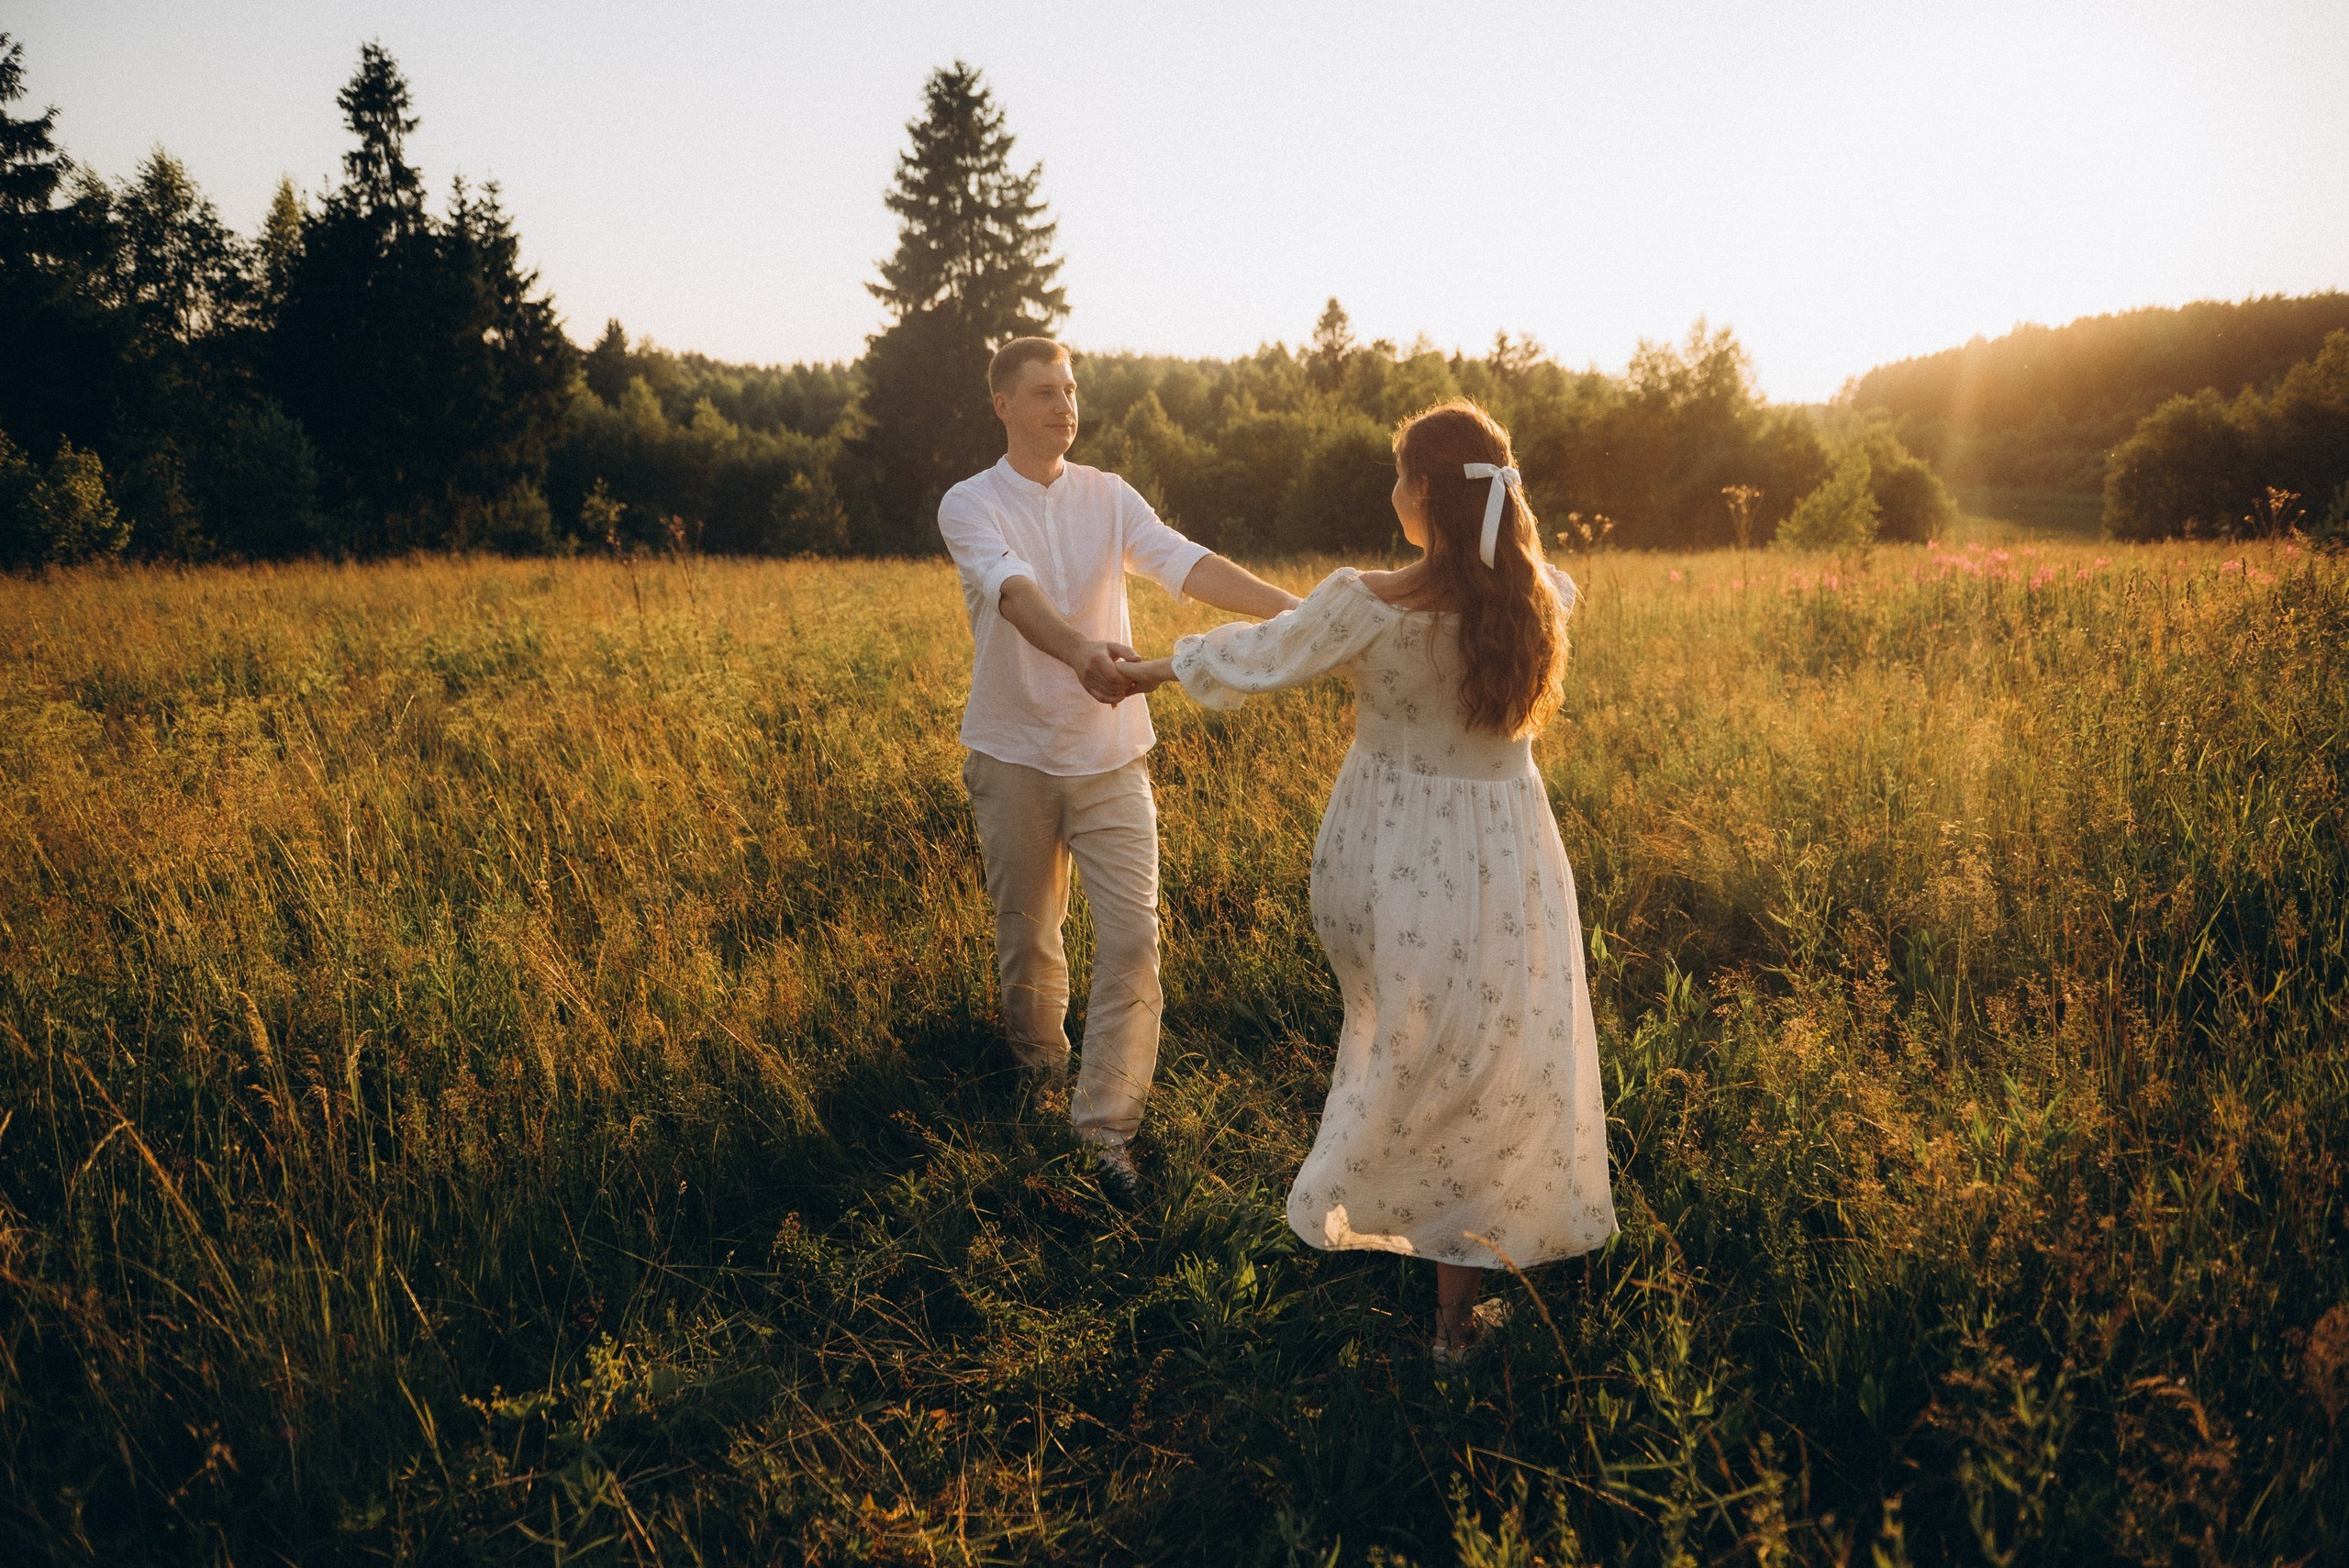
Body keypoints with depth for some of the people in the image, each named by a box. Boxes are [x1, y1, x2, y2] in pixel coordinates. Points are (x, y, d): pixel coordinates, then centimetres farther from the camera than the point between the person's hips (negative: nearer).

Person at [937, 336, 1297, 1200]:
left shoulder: (1108, 496, 3)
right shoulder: (970, 505, -6)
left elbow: (1184, 562, -14)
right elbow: (1013, 588, -27)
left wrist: (1292, 608, -31)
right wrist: (1079, 649, -49)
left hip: (1111, 755, 2)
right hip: (1014, 756, -1)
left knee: (1132, 937, -9)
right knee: (1026, 936, 13)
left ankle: (1106, 1126, -3)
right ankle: (1041, 1073, 38)